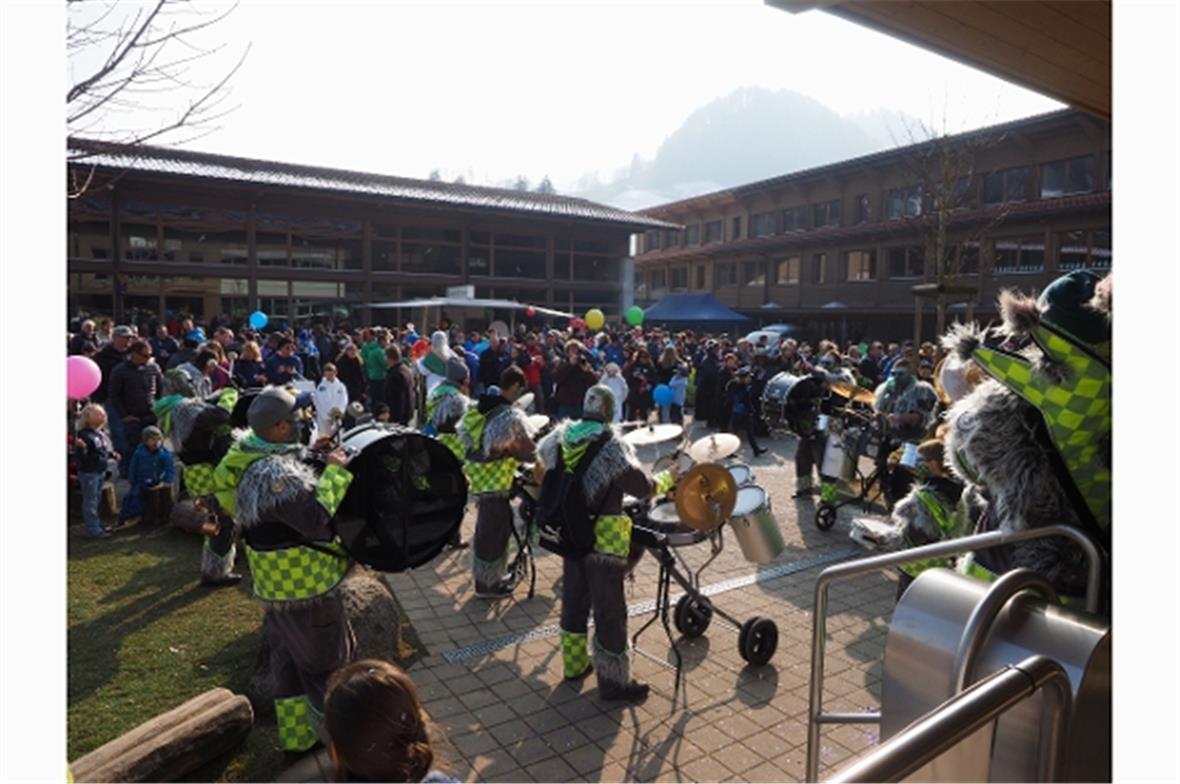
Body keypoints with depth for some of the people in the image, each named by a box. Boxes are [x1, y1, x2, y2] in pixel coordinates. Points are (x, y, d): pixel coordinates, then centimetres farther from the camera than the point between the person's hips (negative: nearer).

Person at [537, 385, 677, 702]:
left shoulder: (560, 437, -2)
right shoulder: (613, 447, -21)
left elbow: (541, 456, 19)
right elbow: (643, 488, -16)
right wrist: (668, 478, 2)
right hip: (603, 539, -6)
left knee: (573, 599, 20)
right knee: (609, 610, 5)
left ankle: (574, 664, 36)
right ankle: (614, 681, 17)